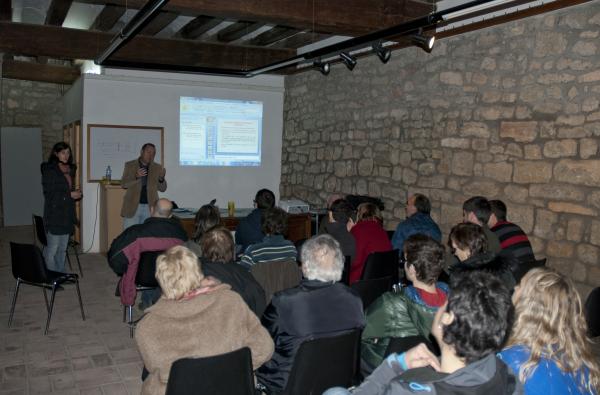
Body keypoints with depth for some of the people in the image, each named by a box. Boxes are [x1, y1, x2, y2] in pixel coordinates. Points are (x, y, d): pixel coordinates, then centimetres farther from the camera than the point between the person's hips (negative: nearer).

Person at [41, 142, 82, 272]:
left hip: (67, 215, 7)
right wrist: (70, 195, -17)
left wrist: (77, 194, 1)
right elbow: (49, 194, -14)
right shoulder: (49, 170, -10)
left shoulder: (70, 170, 11)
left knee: (63, 249, 14)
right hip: (54, 216, -7)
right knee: (52, 249, -2)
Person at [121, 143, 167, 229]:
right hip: (132, 206, -1)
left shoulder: (158, 168, 7)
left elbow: (162, 188, 5)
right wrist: (136, 177, -21)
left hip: (150, 207, 1)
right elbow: (123, 184, -3)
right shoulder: (130, 165, 5)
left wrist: (161, 179, -17)